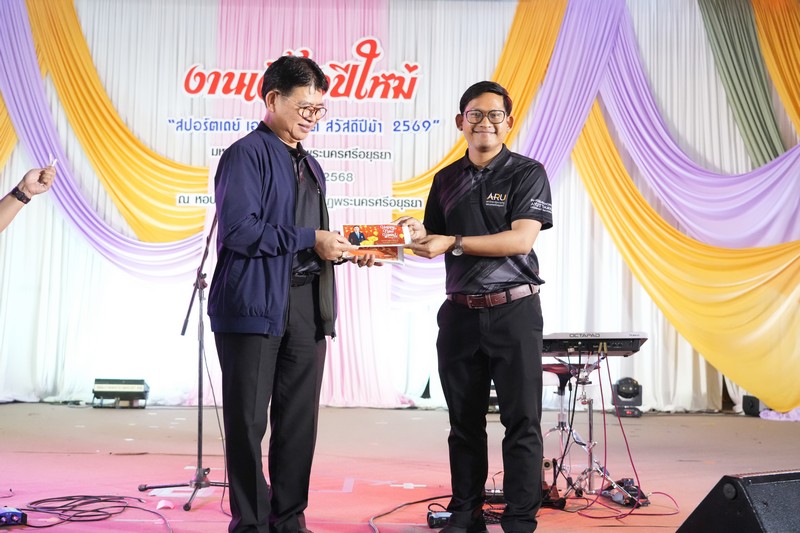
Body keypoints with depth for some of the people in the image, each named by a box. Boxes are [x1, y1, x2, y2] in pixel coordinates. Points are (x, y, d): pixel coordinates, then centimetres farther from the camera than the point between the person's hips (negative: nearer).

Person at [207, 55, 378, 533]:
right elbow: (240, 229, -17)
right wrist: (309, 239, -15)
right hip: (255, 303, -7)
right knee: (249, 420, 3)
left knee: (300, 419, 10)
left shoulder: (310, 167, 21)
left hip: (307, 306, 7)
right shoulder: (246, 154, -5)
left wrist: (343, 251, 5)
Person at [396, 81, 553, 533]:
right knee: (465, 422, 10)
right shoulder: (446, 179, 12)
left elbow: (521, 240, -14)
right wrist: (418, 237, -5)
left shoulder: (527, 173, -2)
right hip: (460, 312, 4)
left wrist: (454, 243, -18)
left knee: (522, 421, 0)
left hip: (514, 309, -4)